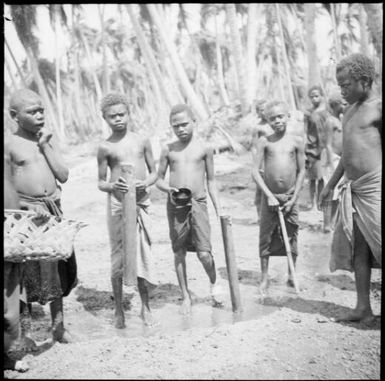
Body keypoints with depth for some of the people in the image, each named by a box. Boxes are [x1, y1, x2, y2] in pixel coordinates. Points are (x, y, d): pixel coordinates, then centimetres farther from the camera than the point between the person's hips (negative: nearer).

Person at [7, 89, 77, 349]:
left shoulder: (48, 139, 6)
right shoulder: (10, 144, -7)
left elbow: (63, 176, -1)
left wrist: (45, 145, -5)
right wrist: (30, 206, -16)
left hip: (53, 211, 5)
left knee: (57, 269, 12)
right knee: (26, 271, 2)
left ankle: (58, 326, 26)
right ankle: (25, 330, 16)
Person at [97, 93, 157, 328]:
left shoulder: (142, 141, 5)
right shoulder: (105, 148, 0)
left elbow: (154, 172, 10)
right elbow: (100, 182, 5)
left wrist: (146, 183, -11)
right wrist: (112, 186, -17)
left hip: (141, 202, 2)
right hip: (118, 204, -2)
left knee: (144, 255, 7)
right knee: (119, 257, 3)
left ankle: (146, 308, 21)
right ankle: (119, 311, 16)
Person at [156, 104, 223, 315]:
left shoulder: (204, 148, 2)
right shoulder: (168, 149, 5)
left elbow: (211, 180, 8)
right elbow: (158, 179, 11)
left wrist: (219, 210, 5)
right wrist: (169, 189, -11)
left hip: (198, 203, -2)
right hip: (175, 204, 2)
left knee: (204, 253, -8)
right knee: (179, 252, 7)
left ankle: (214, 283, 23)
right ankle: (186, 296, 23)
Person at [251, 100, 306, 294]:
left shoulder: (297, 141, -1)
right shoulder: (264, 141, -3)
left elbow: (301, 171, 3)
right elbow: (255, 171, -6)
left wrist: (294, 198, -3)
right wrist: (269, 195, -11)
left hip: (290, 196, 1)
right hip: (270, 196, -1)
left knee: (292, 236, 9)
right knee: (266, 236, 4)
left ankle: (292, 276, 25)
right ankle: (265, 278, 18)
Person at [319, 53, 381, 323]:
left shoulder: (378, 108, -7)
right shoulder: (350, 111, 18)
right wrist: (331, 184, 29)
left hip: (375, 187, -8)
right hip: (353, 189, 8)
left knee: (377, 246, -7)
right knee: (358, 249, 9)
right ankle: (363, 309, 16)